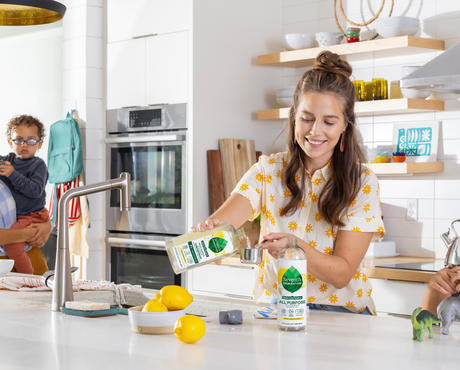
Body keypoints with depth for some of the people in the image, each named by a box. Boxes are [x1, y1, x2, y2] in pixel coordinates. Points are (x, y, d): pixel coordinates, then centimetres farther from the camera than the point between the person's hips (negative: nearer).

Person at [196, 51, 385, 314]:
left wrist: (295, 247, -28)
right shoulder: (269, 171, 4)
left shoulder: (362, 183, -2)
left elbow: (342, 274, -10)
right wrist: (209, 229, -37)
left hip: (342, 314, -2)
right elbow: (222, 219, -13)